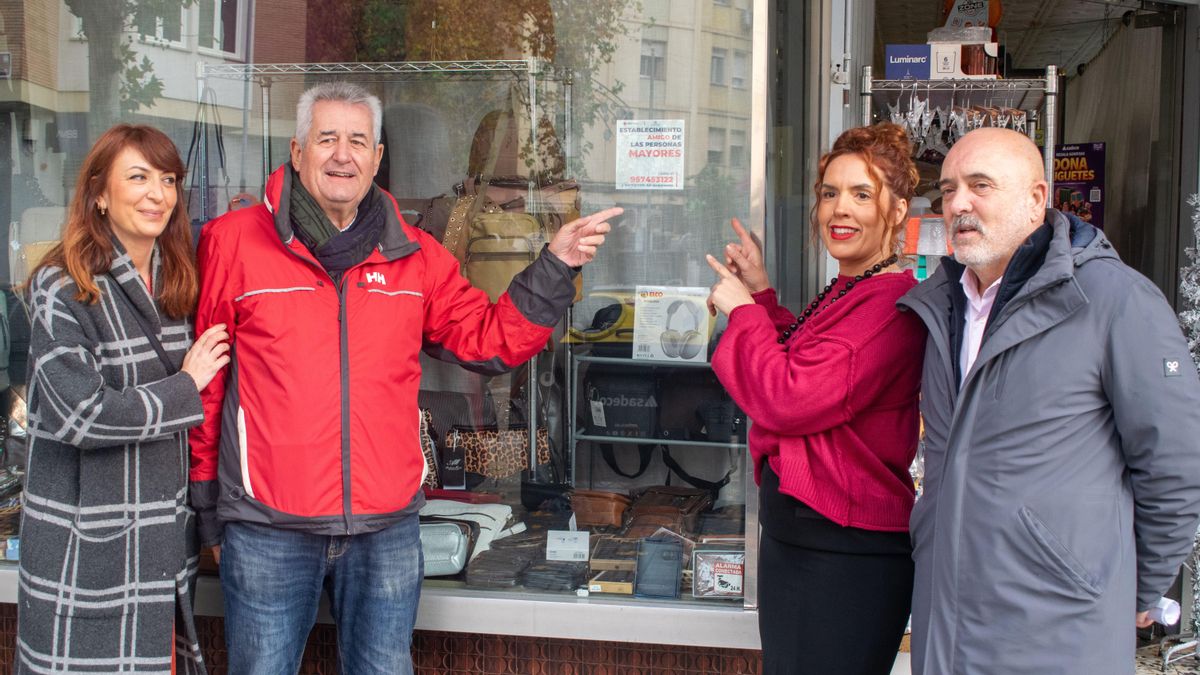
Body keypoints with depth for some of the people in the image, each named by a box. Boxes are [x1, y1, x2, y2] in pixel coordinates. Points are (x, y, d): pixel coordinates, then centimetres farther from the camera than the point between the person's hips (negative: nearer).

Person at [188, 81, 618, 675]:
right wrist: (207, 508, 6)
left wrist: (555, 269, 0)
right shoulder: (234, 242, -2)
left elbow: (491, 342, 10)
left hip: (387, 530, 3)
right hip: (267, 530, -2)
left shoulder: (414, 256, 7)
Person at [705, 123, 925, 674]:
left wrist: (743, 310, -12)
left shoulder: (892, 304, -20)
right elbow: (795, 370, 22)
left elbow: (789, 400, -26)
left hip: (847, 553, -10)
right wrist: (761, 296, 14)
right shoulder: (842, 293, 11)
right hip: (793, 535, 10)